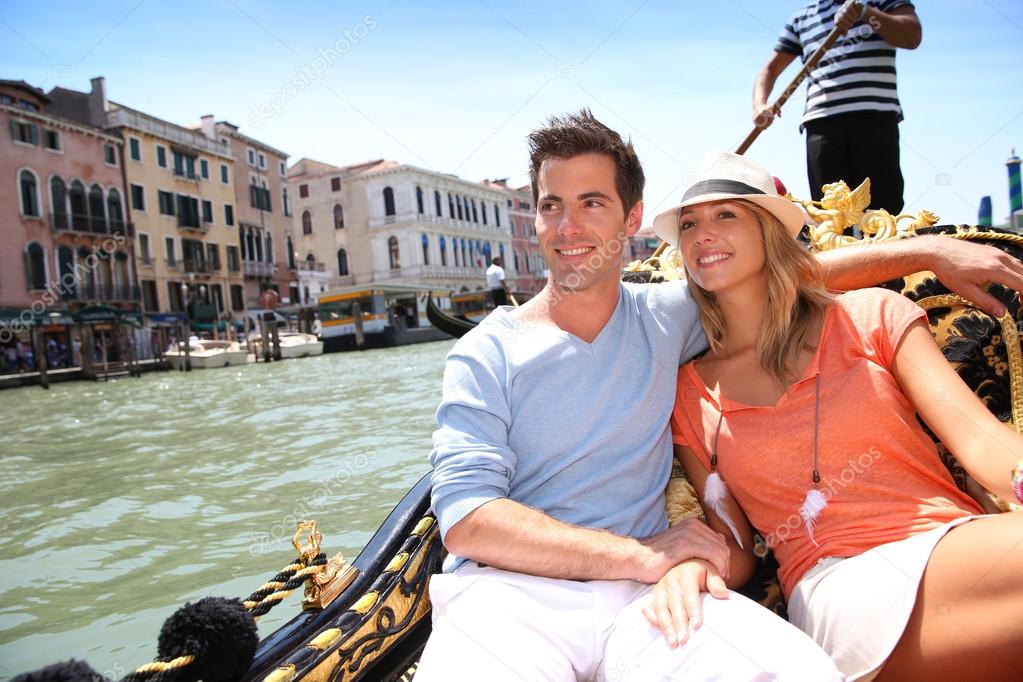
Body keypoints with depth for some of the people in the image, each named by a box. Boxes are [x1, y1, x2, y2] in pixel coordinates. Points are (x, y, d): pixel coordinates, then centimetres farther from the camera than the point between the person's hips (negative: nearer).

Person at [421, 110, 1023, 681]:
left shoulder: (666, 318, 10)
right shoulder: (487, 354, -1)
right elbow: (465, 520, -11)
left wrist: (931, 250, 12)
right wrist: (642, 554, -17)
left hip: (641, 596, 3)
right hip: (513, 591, -2)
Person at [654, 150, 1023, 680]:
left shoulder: (870, 316, 10)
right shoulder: (689, 394, 11)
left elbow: (979, 437, -2)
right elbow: (735, 551, 10)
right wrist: (690, 568, -15)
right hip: (836, 589, -3)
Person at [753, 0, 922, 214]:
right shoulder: (800, 18, 24)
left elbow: (912, 36, 4)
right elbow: (771, 69, 23)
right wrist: (759, 104, 3)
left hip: (875, 116, -1)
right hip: (821, 121, 2)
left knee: (884, 212, -9)